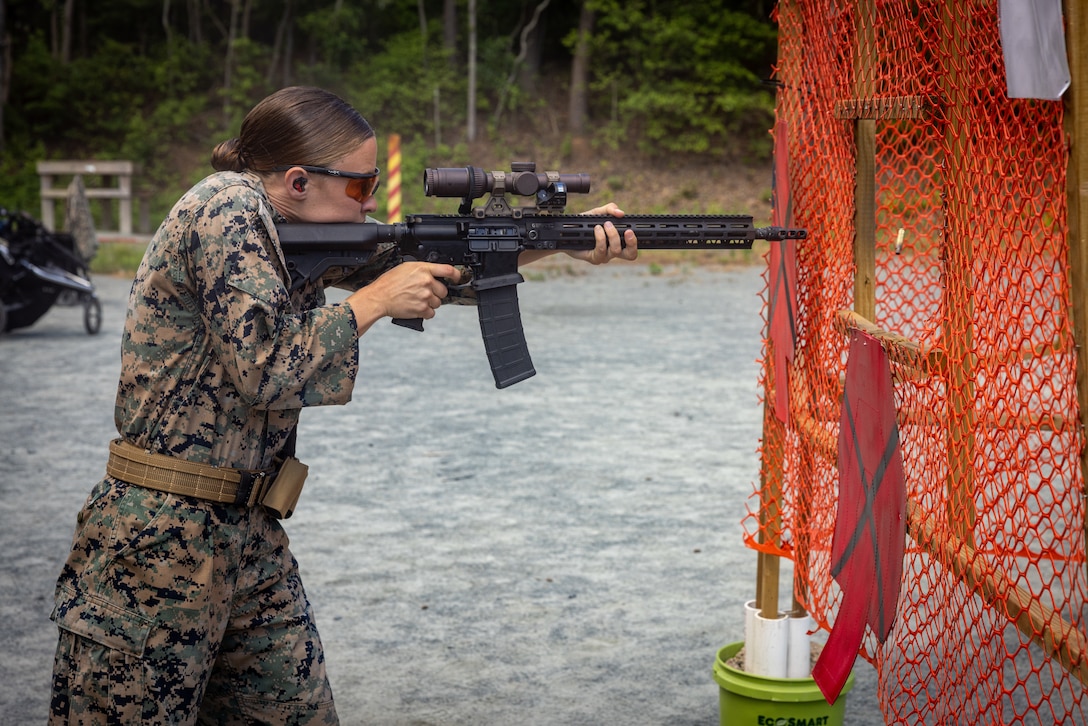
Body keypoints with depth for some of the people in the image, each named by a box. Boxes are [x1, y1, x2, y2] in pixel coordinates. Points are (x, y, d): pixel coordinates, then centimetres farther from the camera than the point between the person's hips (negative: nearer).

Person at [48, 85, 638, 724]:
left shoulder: (304, 230, 10)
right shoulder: (226, 209, -15)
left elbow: (429, 262, 12)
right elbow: (264, 368, -23)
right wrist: (375, 300, -12)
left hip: (249, 529, 9)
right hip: (160, 540, -9)